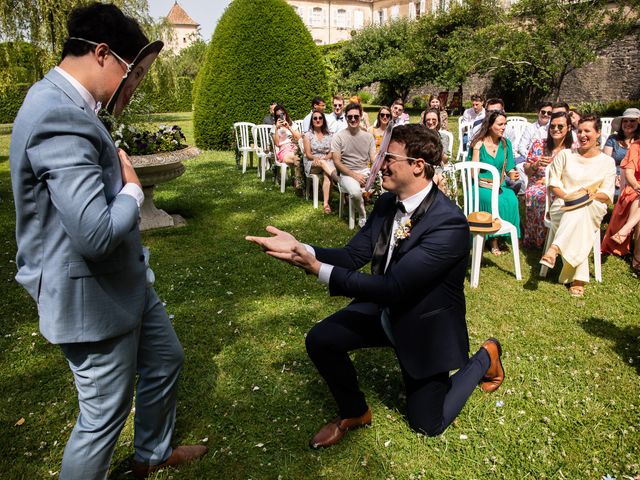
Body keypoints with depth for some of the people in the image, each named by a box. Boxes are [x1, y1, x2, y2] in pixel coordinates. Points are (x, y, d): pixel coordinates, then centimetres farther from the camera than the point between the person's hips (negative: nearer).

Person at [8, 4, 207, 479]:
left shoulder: (65, 103, 7)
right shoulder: (60, 118, -27)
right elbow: (96, 234, -33)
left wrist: (120, 172, 6)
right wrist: (133, 187, -16)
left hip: (124, 279, 11)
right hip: (91, 295, -11)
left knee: (165, 360, 26)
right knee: (104, 415, 8)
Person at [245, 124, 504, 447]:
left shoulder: (449, 223, -32)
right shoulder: (386, 203, -7)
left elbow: (393, 287, -34)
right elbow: (353, 256, -6)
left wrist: (319, 270, -37)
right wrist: (300, 248, -22)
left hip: (425, 326, -5)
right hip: (382, 308, 6)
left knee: (427, 424, 10)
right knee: (320, 340, -11)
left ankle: (485, 358, 32)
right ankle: (354, 412, 17)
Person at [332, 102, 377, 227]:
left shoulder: (368, 136, 9)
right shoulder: (338, 137, -2)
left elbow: (373, 158, 5)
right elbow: (337, 162, -6)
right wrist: (355, 175, -15)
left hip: (366, 171, 3)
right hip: (347, 173, -3)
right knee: (356, 191, -36)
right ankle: (362, 217, -5)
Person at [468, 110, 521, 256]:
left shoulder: (505, 143, 9)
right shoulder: (478, 143, -5)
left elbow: (509, 168, 12)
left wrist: (512, 174, -11)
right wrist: (476, 149, -18)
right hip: (480, 186, -4)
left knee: (511, 200, -27)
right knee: (494, 201, -33)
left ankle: (496, 237, -11)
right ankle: (493, 239, -13)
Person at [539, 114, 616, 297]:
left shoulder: (607, 161, 12)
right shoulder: (565, 155, 13)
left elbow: (607, 195, 4)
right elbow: (554, 184, 7)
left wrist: (593, 194, -19)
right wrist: (566, 196, -14)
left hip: (593, 209, 0)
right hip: (563, 207, 0)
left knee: (581, 209, -41)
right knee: (579, 225, -37)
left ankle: (554, 249, -49)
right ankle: (578, 278, -43)